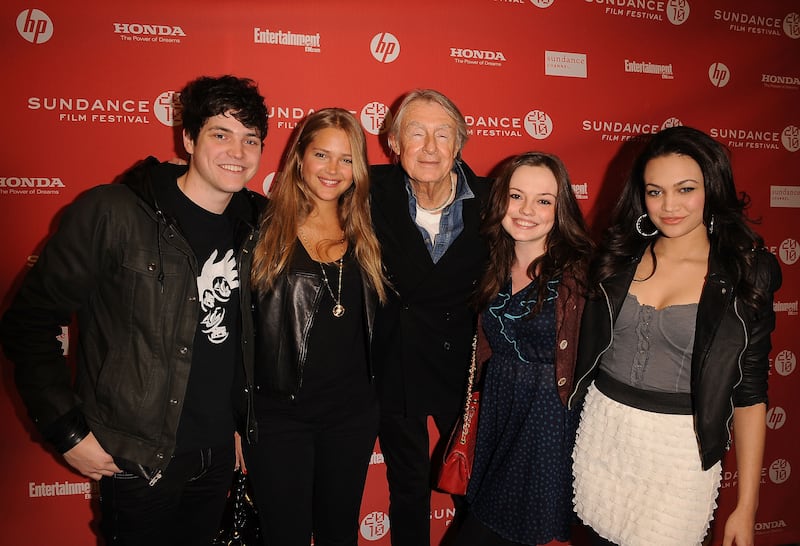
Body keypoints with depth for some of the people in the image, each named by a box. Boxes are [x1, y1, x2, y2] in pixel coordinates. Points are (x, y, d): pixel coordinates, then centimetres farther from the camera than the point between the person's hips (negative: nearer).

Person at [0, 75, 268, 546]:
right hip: (135, 462, -4)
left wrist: (241, 422, 10)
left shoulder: (255, 224, -1)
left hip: (218, 454, 5)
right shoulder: (111, 212, -16)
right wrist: (68, 431, -12)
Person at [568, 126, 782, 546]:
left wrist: (746, 507, -4)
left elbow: (750, 393, -4)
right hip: (601, 433, 3)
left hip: (681, 448, -2)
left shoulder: (744, 275, -6)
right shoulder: (621, 255, 0)